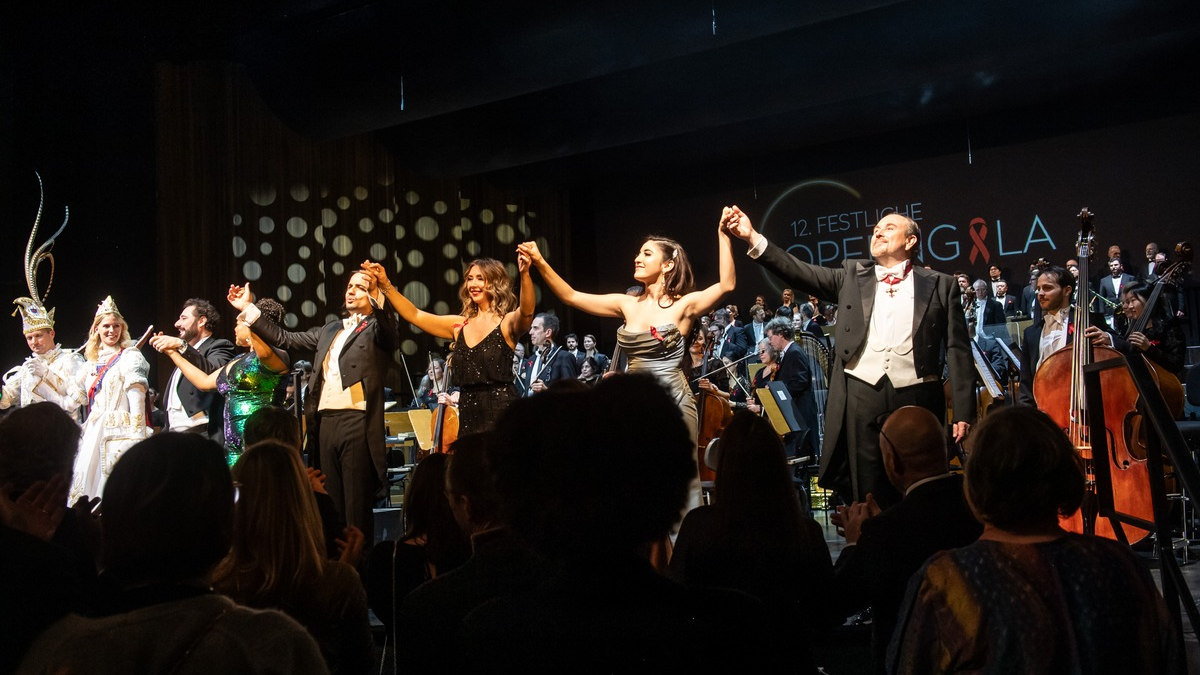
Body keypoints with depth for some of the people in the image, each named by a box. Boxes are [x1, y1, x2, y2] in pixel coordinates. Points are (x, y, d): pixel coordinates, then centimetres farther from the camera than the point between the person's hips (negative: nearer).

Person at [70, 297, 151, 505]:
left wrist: (136, 439, -17)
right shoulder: (92, 362, 17)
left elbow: (137, 400, -11)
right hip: (93, 432, 7)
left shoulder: (129, 357, -4)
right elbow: (89, 402, 20)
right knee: (90, 483, 4)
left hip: (119, 432, -7)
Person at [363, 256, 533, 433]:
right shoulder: (459, 325, 13)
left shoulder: (507, 323, -2)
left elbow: (526, 312, -23)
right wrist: (385, 285, 5)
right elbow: (414, 315, 14)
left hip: (501, 412, -5)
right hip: (468, 413, 5)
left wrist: (524, 274, -40)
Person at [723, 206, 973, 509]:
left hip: (916, 397, -1)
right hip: (862, 396, 1)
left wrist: (963, 412, -4)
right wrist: (754, 238, -9)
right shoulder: (853, 276, 14)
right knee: (867, 496, 4)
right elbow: (801, 272, 3)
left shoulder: (941, 285, 9)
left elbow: (958, 351, 4)